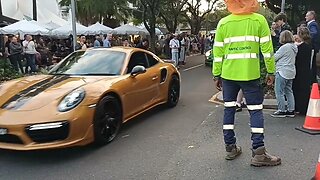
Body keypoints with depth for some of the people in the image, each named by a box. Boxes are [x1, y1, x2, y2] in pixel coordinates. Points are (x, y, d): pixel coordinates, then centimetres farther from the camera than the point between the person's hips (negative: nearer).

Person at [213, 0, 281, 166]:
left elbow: (218, 52, 4)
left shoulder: (223, 23, 3)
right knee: (255, 110, 4)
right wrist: (271, 71, 6)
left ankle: (230, 148, 17)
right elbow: (267, 48, -2)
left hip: (228, 74, 2)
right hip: (250, 74, -2)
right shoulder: (259, 20, -1)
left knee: (229, 109, 11)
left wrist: (216, 75, 11)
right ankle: (258, 153, 2)